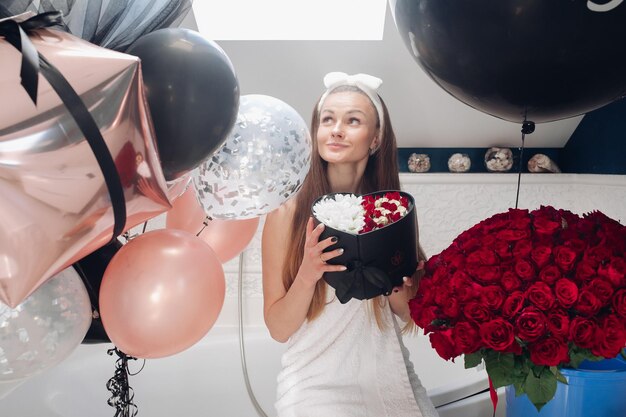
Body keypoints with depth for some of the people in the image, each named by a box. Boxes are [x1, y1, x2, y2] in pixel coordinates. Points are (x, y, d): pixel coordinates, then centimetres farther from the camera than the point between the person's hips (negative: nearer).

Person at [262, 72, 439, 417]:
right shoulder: (287, 214, -11)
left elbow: (411, 312, 4)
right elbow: (278, 329, -7)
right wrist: (307, 275, -24)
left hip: (388, 378, 3)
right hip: (317, 384, -3)